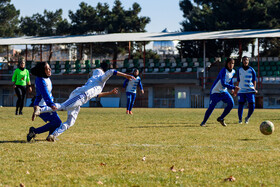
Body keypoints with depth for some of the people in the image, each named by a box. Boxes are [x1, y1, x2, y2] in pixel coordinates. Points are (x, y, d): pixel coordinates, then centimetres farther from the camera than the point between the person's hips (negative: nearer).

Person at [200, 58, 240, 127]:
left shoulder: (233, 71, 0)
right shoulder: (223, 71, -24)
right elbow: (223, 84, -35)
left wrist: (232, 89, 7)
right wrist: (233, 87, -40)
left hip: (224, 91, 7)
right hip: (215, 92, -7)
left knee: (231, 103, -13)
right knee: (211, 107, -6)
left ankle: (221, 119, 4)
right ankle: (204, 122, 15)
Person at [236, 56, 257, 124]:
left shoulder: (251, 70, 2)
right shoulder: (239, 70, 6)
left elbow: (254, 80, 8)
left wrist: (254, 89, -4)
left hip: (250, 90, -1)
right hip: (241, 90, 1)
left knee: (252, 106, -8)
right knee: (240, 105, -4)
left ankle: (247, 117, 17)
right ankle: (240, 120, 10)